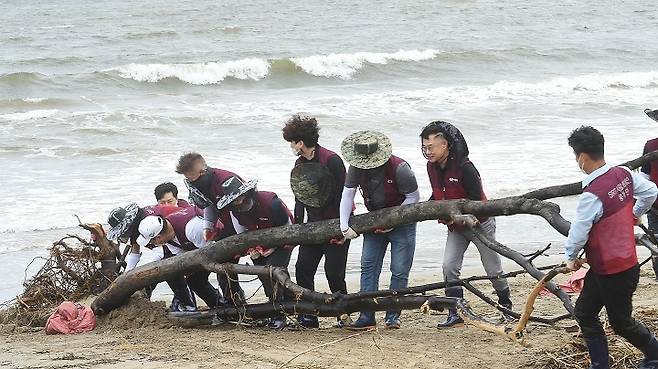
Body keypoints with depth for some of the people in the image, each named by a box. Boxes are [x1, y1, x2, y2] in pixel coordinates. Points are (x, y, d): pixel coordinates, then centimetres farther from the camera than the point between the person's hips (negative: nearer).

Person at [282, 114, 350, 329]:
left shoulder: (331, 160, -16)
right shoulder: (300, 164, 8)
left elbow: (342, 194, -17)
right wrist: (297, 225, 9)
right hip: (314, 226, 7)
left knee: (333, 272, -7)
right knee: (303, 268, -2)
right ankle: (307, 317, 3)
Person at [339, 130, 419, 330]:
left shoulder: (399, 168, -26)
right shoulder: (356, 168, -12)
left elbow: (413, 197, -16)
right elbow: (347, 195, -8)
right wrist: (344, 227, -16)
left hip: (402, 222, -4)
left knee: (399, 270, -5)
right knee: (368, 266, -4)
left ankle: (393, 316, 4)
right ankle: (367, 317, -5)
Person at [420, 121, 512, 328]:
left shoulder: (464, 167, -27)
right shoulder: (432, 167, -4)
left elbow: (476, 199, -24)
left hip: (479, 223, -6)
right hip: (455, 226, 6)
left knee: (493, 270, 7)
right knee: (449, 267, -8)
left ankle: (506, 305, 29)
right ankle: (455, 314, -4)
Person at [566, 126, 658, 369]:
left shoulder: (592, 195, -30)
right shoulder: (624, 175, -5)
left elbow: (578, 233, -22)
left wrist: (571, 258, -2)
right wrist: (635, 214, 29)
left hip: (614, 274, -8)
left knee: (621, 322, 12)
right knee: (584, 313, 14)